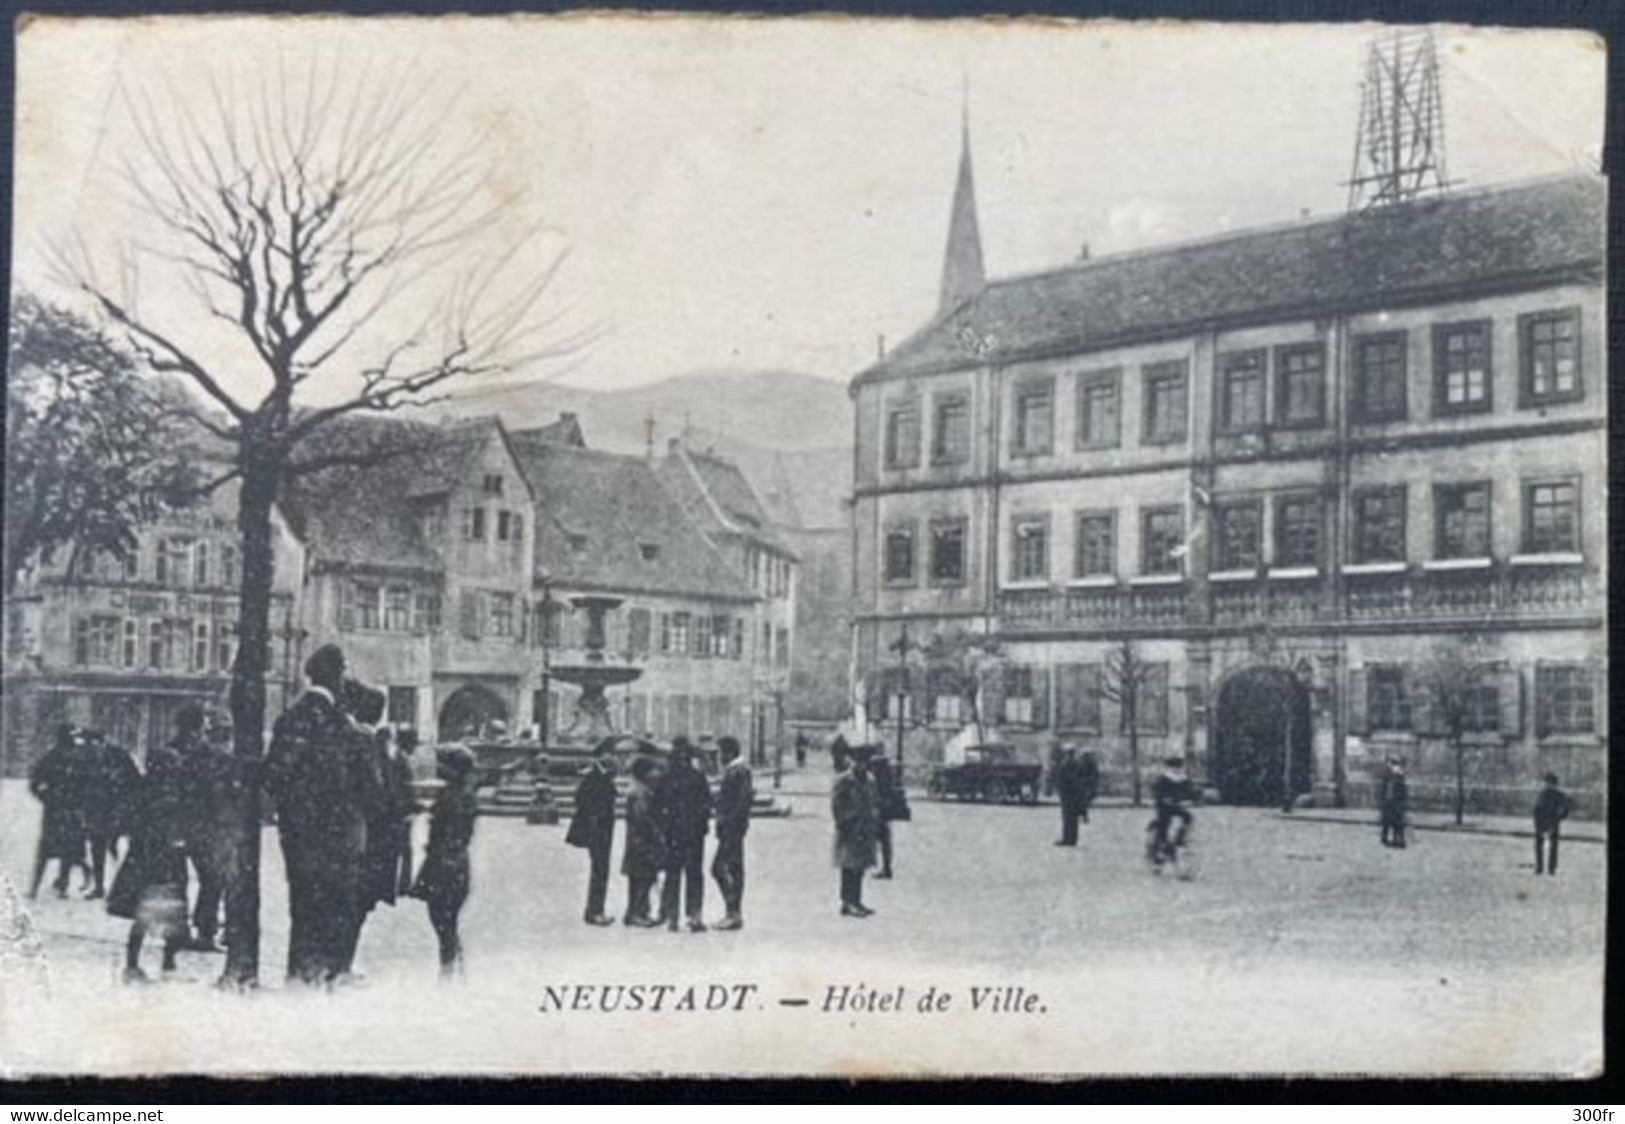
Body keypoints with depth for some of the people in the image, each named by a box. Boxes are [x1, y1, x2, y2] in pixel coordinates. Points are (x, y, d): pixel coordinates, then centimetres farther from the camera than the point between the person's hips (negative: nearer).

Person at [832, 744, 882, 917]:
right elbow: (835, 806, -11)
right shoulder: (842, 782, -9)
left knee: (860, 868, 10)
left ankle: (856, 902, 17)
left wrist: (875, 828, 13)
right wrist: (843, 826, -14)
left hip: (866, 832, 7)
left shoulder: (869, 781, 12)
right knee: (850, 868, -6)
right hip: (850, 831, -7)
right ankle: (847, 904, -3)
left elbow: (875, 805, 18)